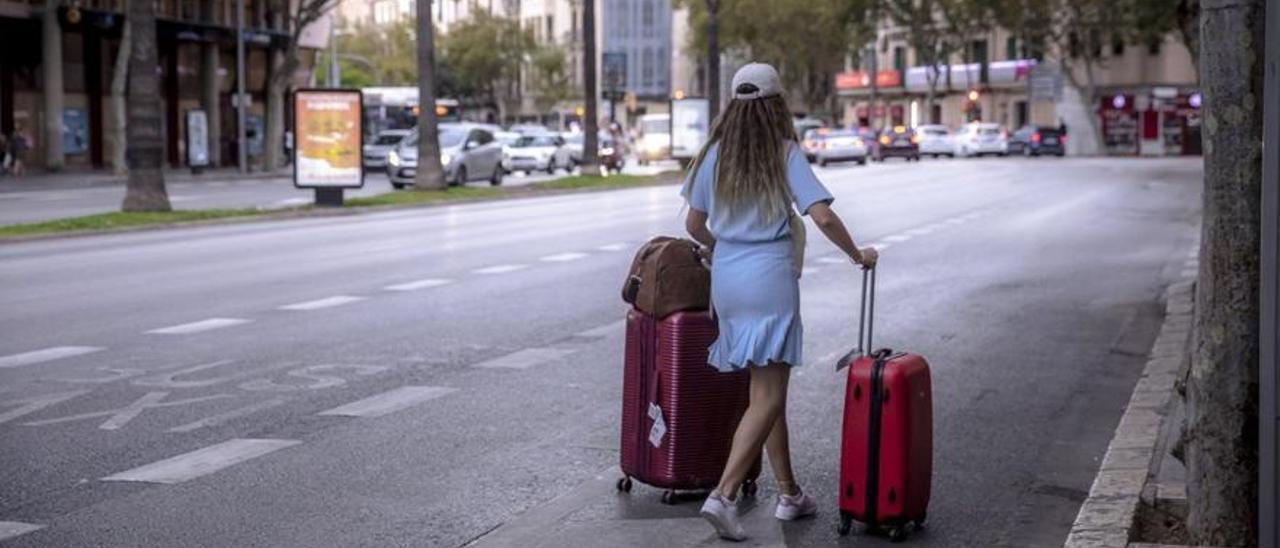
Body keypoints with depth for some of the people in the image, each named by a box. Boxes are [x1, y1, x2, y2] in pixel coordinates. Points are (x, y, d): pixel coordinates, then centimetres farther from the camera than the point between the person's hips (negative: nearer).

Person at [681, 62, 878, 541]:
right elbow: (822, 217, -15)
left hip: (726, 281, 6)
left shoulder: (714, 154, 6)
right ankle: (724, 496, -17)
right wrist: (857, 255, 1)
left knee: (767, 390, 16)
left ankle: (789, 493, 23)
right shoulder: (785, 153, -7)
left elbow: (694, 225, 11)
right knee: (767, 398, -4)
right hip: (769, 279, -5)